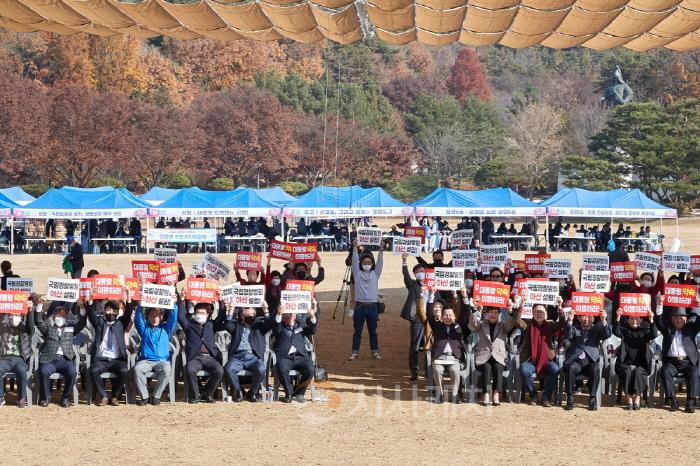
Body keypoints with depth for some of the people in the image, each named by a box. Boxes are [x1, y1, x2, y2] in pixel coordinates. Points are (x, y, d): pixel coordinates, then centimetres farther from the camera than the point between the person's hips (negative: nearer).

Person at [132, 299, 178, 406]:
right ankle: (144, 397, -26)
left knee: (166, 371, -34)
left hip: (162, 360, 0)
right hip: (146, 360, 1)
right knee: (137, 369, -32)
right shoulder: (144, 328, 18)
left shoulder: (166, 328, 18)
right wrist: (140, 305, -14)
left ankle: (156, 396, -23)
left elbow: (173, 318, 4)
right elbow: (138, 318, 1)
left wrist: (173, 304, -10)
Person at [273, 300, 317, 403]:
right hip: (284, 357, -2)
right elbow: (276, 329, -1)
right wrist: (279, 315, -18)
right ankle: (289, 393, -12)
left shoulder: (301, 327, 28)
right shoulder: (281, 328, 23)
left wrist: (312, 317, -8)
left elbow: (312, 330, 10)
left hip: (300, 356, 2)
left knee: (310, 369, -27)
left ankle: (299, 393, -5)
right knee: (282, 368, -35)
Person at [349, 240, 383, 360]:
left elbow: (380, 262, 0)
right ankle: (355, 352, 8)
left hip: (372, 305, 1)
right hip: (359, 305, -1)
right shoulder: (357, 273, 6)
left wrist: (381, 250, -11)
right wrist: (355, 248, -12)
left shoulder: (375, 274, 9)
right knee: (357, 331, 4)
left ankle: (375, 352, 14)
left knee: (373, 331, 8)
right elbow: (355, 260, -2)